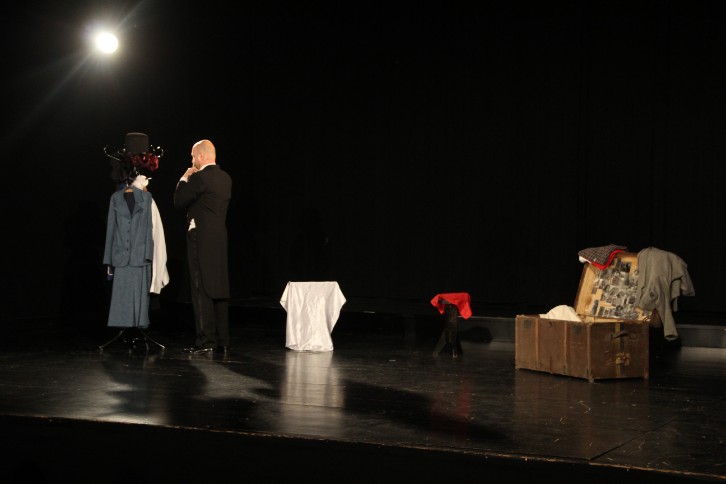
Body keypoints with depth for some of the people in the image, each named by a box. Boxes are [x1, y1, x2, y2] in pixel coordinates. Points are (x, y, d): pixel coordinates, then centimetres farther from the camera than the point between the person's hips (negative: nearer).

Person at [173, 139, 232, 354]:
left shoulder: (200, 178, -13)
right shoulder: (225, 178, 12)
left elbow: (179, 202, -8)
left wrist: (184, 179, 4)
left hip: (201, 238, -8)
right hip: (220, 238, 8)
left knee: (201, 290, -6)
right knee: (219, 289, 10)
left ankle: (206, 341, -7)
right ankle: (222, 340, 13)